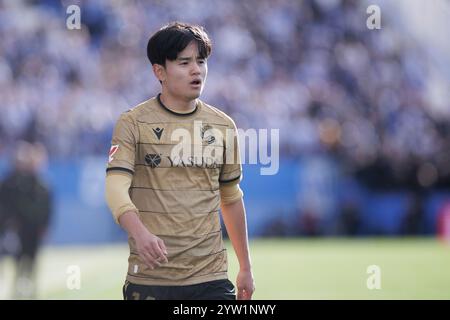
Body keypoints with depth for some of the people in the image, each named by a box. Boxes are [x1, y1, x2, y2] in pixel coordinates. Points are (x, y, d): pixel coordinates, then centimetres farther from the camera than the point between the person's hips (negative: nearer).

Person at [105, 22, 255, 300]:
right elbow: (116, 187, -14)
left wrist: (246, 267, 19)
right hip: (149, 279, -3)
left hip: (211, 277, 3)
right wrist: (140, 233, -33)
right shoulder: (133, 123, -3)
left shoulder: (223, 126, 10)